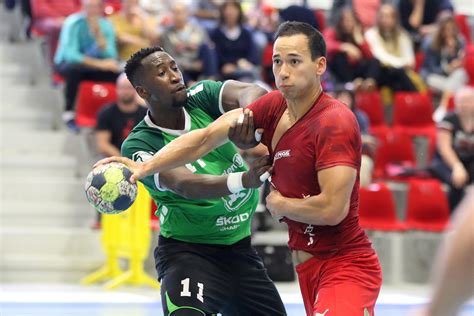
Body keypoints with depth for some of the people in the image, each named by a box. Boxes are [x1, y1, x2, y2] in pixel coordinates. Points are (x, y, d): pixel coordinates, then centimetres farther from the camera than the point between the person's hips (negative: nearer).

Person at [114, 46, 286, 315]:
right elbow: (186, 186, -31)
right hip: (188, 251, -6)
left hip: (239, 248, 6)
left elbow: (254, 93, -21)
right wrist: (243, 180, -48)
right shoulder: (139, 145, -16)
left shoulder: (201, 97, -4)